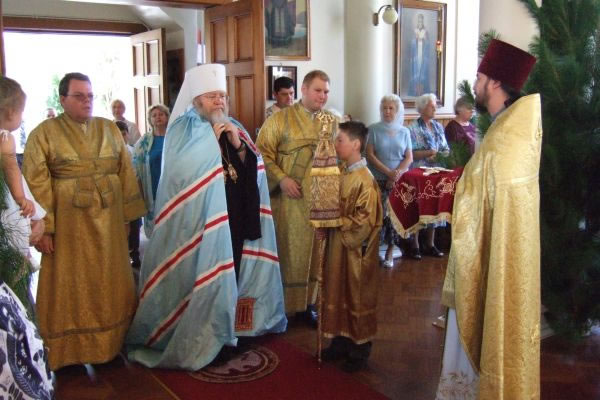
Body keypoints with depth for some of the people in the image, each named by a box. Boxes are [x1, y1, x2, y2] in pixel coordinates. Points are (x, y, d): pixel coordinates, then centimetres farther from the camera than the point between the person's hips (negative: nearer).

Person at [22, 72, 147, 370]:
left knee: (109, 285, 11)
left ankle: (112, 343, 24)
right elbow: (36, 184, -8)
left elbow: (125, 173, 8)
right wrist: (43, 228, -15)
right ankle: (74, 350, 18)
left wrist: (127, 216, 5)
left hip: (108, 220, 4)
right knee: (73, 288, 5)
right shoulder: (44, 133, -4)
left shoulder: (109, 129, 8)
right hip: (68, 224, -3)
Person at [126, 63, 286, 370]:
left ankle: (224, 332, 28)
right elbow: (183, 171, -20)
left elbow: (254, 169, 7)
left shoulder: (233, 128, 12)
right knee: (203, 275, -3)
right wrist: (212, 141, -16)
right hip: (199, 219, -6)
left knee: (228, 273, 13)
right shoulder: (183, 129, -6)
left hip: (234, 217, 6)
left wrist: (239, 145, -10)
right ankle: (199, 341, 11)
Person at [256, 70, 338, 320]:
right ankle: (282, 304, 15)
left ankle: (310, 302, 22)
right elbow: (262, 153, -6)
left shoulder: (332, 121, 8)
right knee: (288, 251, 3)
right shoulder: (280, 119, -2)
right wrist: (281, 178, -17)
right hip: (290, 199, -3)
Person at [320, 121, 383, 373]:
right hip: (338, 244, 8)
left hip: (355, 249, -8)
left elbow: (365, 220, -21)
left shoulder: (365, 180, -19)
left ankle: (360, 350, 20)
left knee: (357, 297, 5)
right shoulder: (342, 174, 5)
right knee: (338, 293, 16)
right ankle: (341, 342, 31)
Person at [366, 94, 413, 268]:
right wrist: (388, 172, -12)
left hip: (399, 181, 2)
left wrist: (398, 173, -10)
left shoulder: (404, 132, 11)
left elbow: (409, 157, 8)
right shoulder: (374, 129, 4)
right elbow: (370, 155, -3)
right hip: (378, 180, -2)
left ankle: (390, 251, 5)